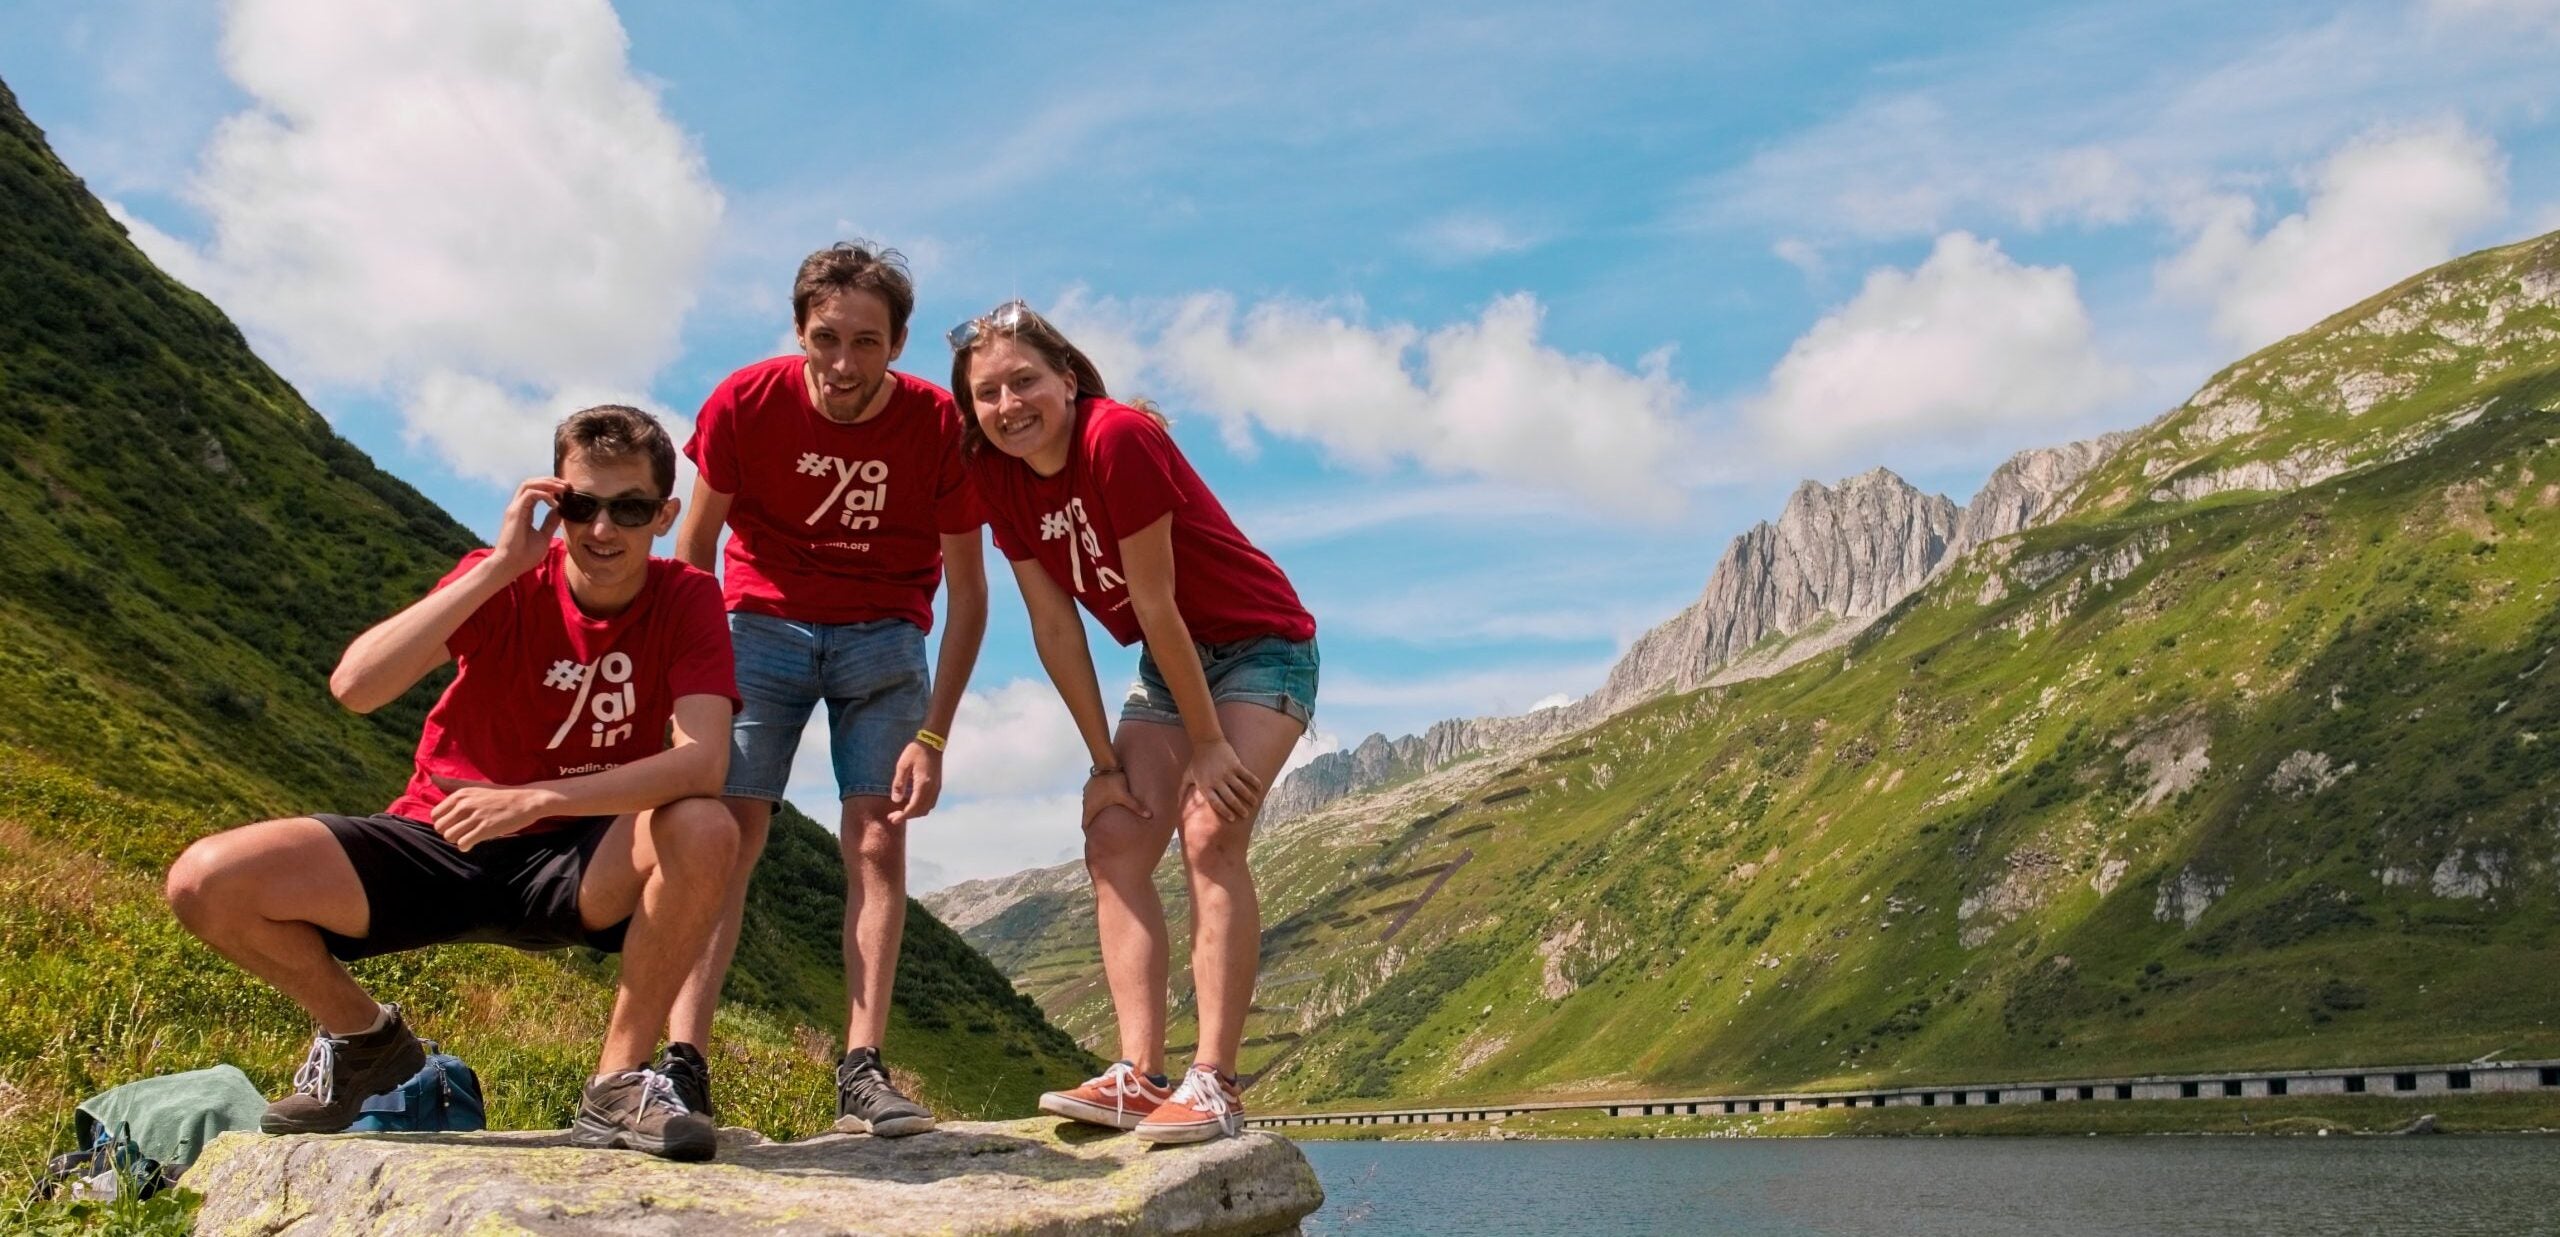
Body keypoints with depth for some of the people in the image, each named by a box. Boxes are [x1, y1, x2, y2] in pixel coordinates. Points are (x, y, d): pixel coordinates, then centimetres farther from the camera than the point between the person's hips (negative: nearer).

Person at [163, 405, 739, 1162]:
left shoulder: (686, 601, -10)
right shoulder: (505, 581, -10)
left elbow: (703, 761, -26)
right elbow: (354, 686, -25)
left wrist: (537, 798, -36)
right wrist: (500, 567, -29)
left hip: (577, 864, -1)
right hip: (436, 845, 2)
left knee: (703, 831, -33)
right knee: (208, 880, -18)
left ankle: (619, 1083, -14)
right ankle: (364, 1038, 11)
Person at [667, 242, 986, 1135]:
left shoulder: (939, 426, -15)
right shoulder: (745, 404, -14)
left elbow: (968, 593, -7)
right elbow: (695, 544, -1)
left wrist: (932, 735, -11)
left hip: (882, 636, 0)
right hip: (763, 622, 0)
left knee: (877, 840, -10)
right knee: (725, 834, -13)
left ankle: (862, 1073, -10)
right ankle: (682, 1067, -16)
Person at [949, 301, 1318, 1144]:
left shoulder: (1117, 438, -27)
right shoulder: (998, 476, -5)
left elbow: (1156, 606, -24)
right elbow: (1055, 627, -4)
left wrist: (1207, 743, -19)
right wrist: (1104, 762, -5)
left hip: (1259, 647, -7)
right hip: (1168, 666, 7)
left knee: (1210, 835, -22)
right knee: (1114, 842, -6)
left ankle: (1213, 1081, -22)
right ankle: (1140, 1074, -9)